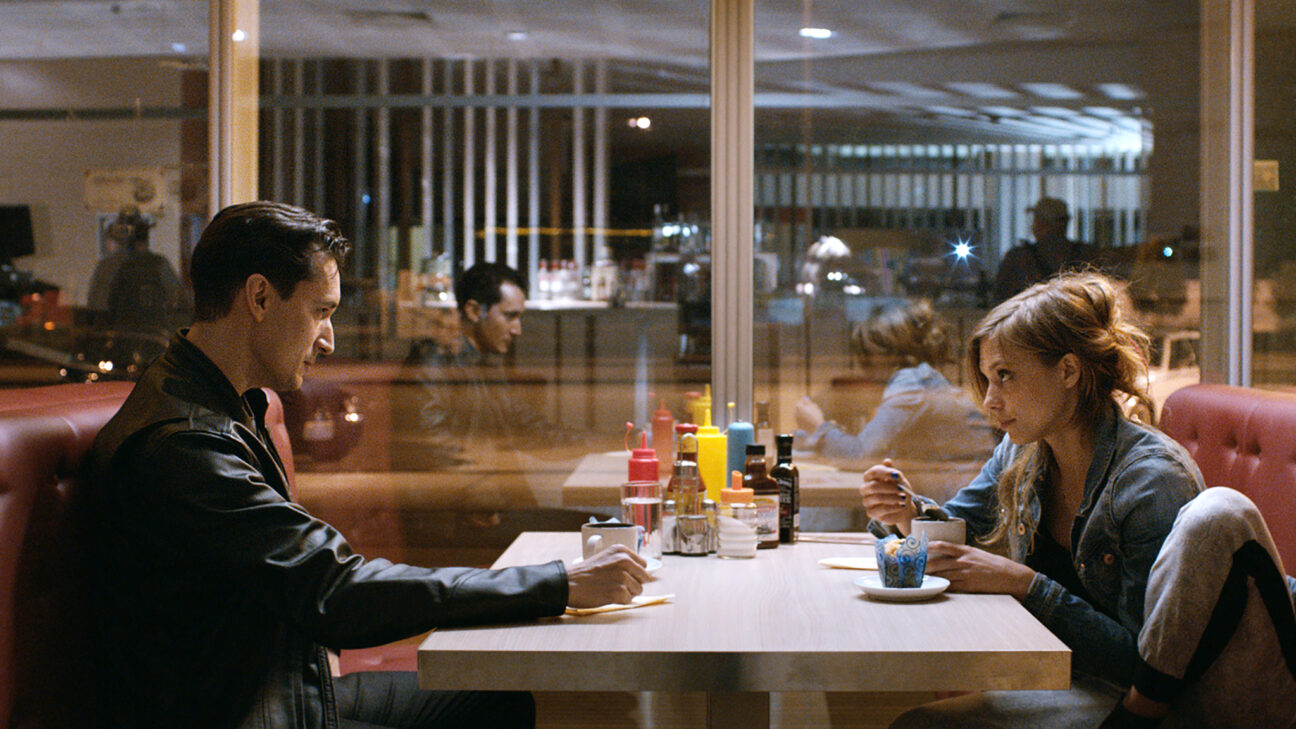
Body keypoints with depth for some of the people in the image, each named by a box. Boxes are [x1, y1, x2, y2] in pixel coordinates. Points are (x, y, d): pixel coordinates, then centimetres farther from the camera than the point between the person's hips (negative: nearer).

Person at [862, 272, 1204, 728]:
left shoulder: (1154, 481, -21)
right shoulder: (1022, 451, 1)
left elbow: (1145, 659, -23)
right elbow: (956, 528, 18)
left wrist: (1022, 584, -26)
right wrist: (907, 514, -6)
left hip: (1120, 692, -7)